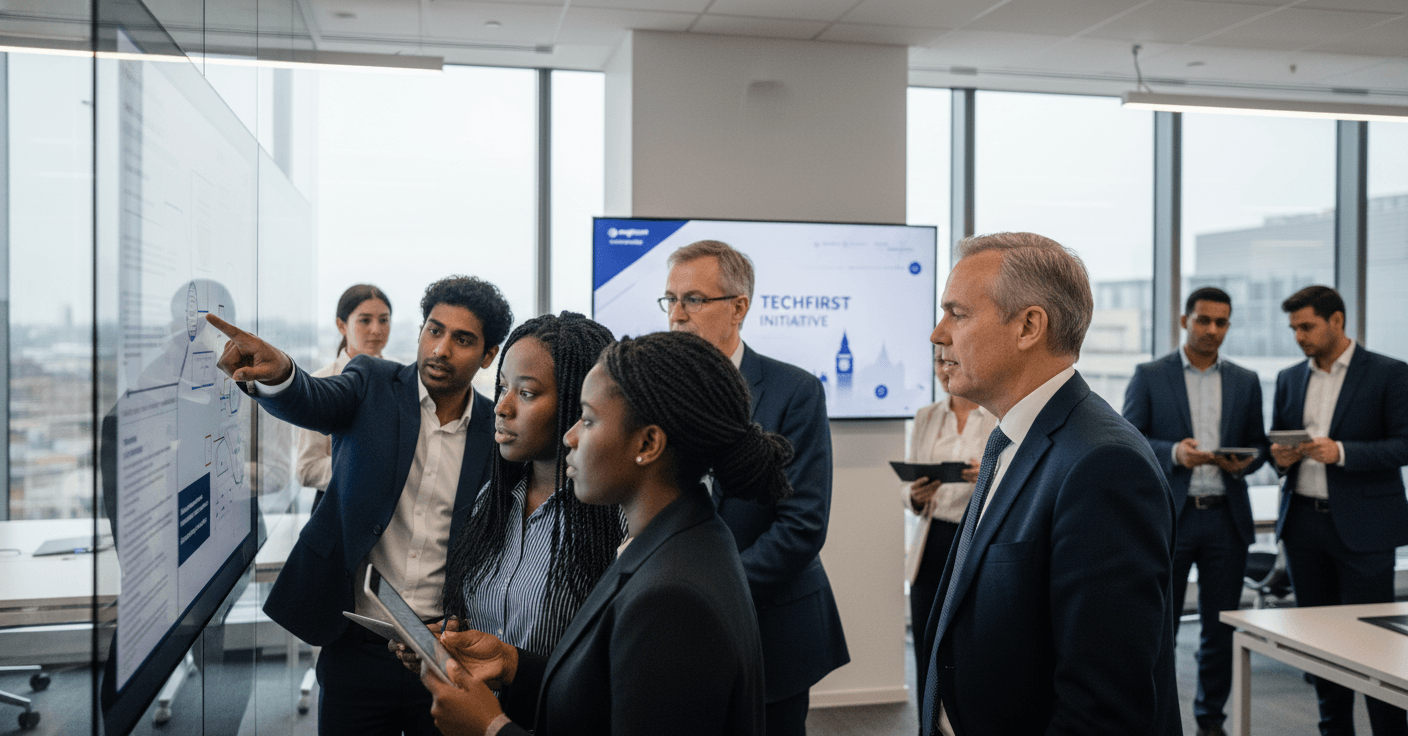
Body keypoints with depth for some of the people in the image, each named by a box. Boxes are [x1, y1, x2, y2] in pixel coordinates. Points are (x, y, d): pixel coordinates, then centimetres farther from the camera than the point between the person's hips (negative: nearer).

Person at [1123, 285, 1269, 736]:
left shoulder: (1245, 382, 12)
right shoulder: (1149, 376, 2)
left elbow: (1258, 445, 14)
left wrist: (1244, 461, -9)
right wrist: (1175, 453, -18)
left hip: (1227, 518, 3)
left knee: (1222, 627, 9)